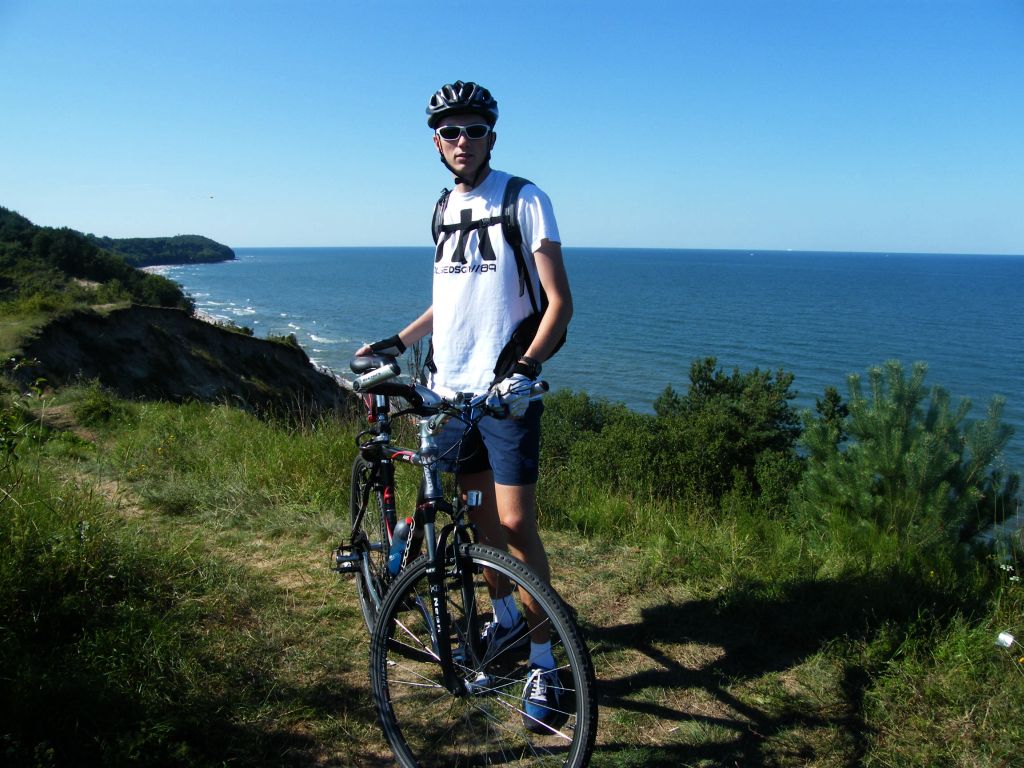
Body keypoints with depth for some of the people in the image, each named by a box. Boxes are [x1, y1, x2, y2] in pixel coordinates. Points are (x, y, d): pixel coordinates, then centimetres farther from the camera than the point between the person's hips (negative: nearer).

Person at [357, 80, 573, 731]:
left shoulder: (524, 200, -6)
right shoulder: (446, 209, 14)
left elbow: (560, 302, -11)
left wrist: (526, 367, -25)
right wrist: (397, 342, 19)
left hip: (506, 390, -6)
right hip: (449, 388, 6)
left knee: (517, 524, -6)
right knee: (481, 514, 14)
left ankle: (544, 664, 8)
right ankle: (505, 620, 34)